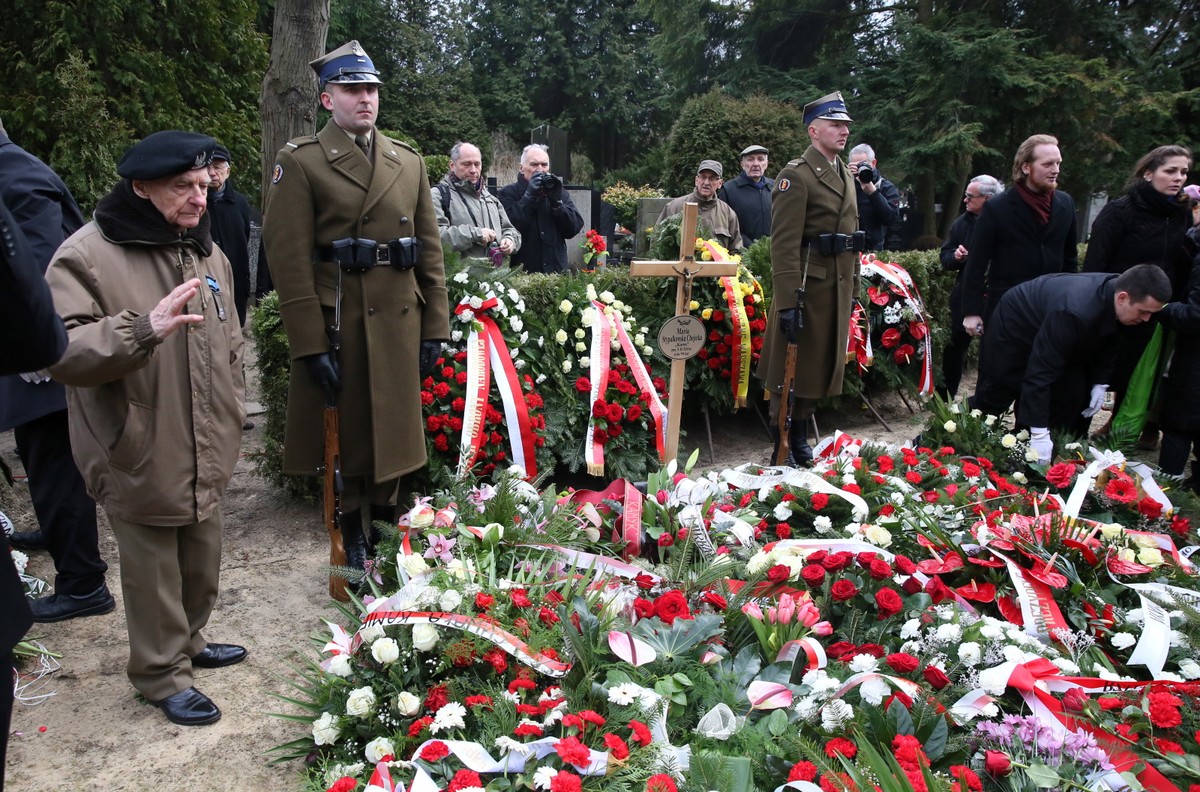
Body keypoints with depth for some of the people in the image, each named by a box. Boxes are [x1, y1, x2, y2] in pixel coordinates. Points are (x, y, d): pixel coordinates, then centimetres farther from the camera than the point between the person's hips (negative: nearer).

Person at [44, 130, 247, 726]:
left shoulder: (206, 252, 9)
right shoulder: (88, 255, -13)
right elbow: (62, 353, -22)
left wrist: (230, 420, 19)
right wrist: (143, 328, -36)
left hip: (205, 455, 7)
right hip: (141, 460, -6)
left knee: (202, 565, 20)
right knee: (154, 574, 7)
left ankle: (188, 641, 43)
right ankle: (162, 674, 27)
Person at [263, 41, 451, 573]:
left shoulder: (409, 162, 12)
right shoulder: (300, 162, -2)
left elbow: (430, 249, 11)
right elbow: (290, 258, -8)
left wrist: (435, 326, 5)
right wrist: (310, 345, -14)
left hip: (399, 324, 4)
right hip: (336, 324, -4)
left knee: (393, 432, 11)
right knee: (344, 434, 6)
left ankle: (386, 527, 28)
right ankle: (350, 543, 22)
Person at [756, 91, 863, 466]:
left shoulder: (845, 174, 16)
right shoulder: (796, 175, -12)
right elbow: (784, 243, -18)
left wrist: (853, 288, 17)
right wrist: (788, 301, -23)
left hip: (838, 287, 8)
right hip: (808, 286, -8)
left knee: (823, 362, 14)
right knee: (793, 365, 2)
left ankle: (800, 432, 28)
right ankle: (782, 443, 14)